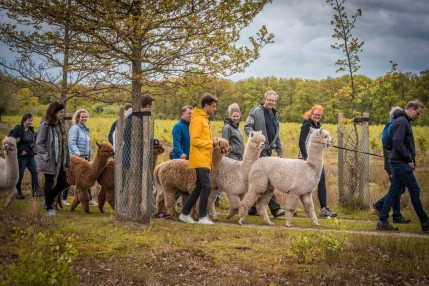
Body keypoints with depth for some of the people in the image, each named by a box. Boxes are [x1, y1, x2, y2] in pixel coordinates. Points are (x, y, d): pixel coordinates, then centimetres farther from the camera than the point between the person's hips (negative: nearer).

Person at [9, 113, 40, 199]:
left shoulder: (31, 130, 9)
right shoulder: (18, 129, -12)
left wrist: (34, 148, 11)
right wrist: (20, 151, -17)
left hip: (30, 155, 6)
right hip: (22, 156, -6)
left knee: (35, 172, 2)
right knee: (20, 174, 2)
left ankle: (35, 190, 8)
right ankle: (18, 192, 13)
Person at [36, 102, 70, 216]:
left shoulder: (61, 125, 10)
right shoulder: (45, 125, -11)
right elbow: (39, 143, -13)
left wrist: (67, 159, 9)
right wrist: (46, 157, -18)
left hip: (60, 161, 7)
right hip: (49, 161, -7)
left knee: (63, 182, 6)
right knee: (49, 183, 3)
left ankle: (48, 201, 27)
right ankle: (49, 208, 15)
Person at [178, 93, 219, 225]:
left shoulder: (204, 119, 19)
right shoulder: (197, 120, -12)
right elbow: (194, 140, -18)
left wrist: (212, 141, 6)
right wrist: (211, 142, -14)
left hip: (204, 160, 10)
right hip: (200, 160, -10)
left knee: (199, 188, 12)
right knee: (207, 187, -12)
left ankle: (185, 213, 19)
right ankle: (203, 217, -7)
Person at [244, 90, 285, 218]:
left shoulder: (274, 115, 21)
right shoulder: (256, 111, -3)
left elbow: (277, 135, 26)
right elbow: (247, 127, -8)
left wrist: (280, 151, 23)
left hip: (268, 149, 8)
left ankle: (253, 207, 15)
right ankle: (275, 208, -16)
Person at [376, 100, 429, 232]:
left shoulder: (404, 121, 18)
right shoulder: (402, 121, -13)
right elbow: (398, 144, -21)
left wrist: (410, 159, 11)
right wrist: (409, 159, -14)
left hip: (399, 163, 10)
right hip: (401, 163, -10)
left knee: (394, 192, 8)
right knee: (415, 191, -4)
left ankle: (383, 222, 9)